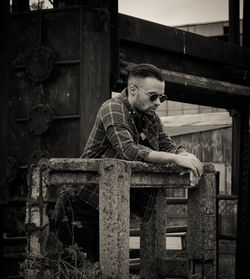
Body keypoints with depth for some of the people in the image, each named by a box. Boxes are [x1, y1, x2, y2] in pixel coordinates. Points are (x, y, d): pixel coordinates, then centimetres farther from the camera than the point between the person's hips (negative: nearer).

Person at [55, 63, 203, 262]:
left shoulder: (150, 117, 10)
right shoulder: (113, 109, -16)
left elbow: (167, 145, 13)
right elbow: (128, 151, -29)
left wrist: (186, 156, -12)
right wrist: (175, 159, -31)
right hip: (86, 206, -8)